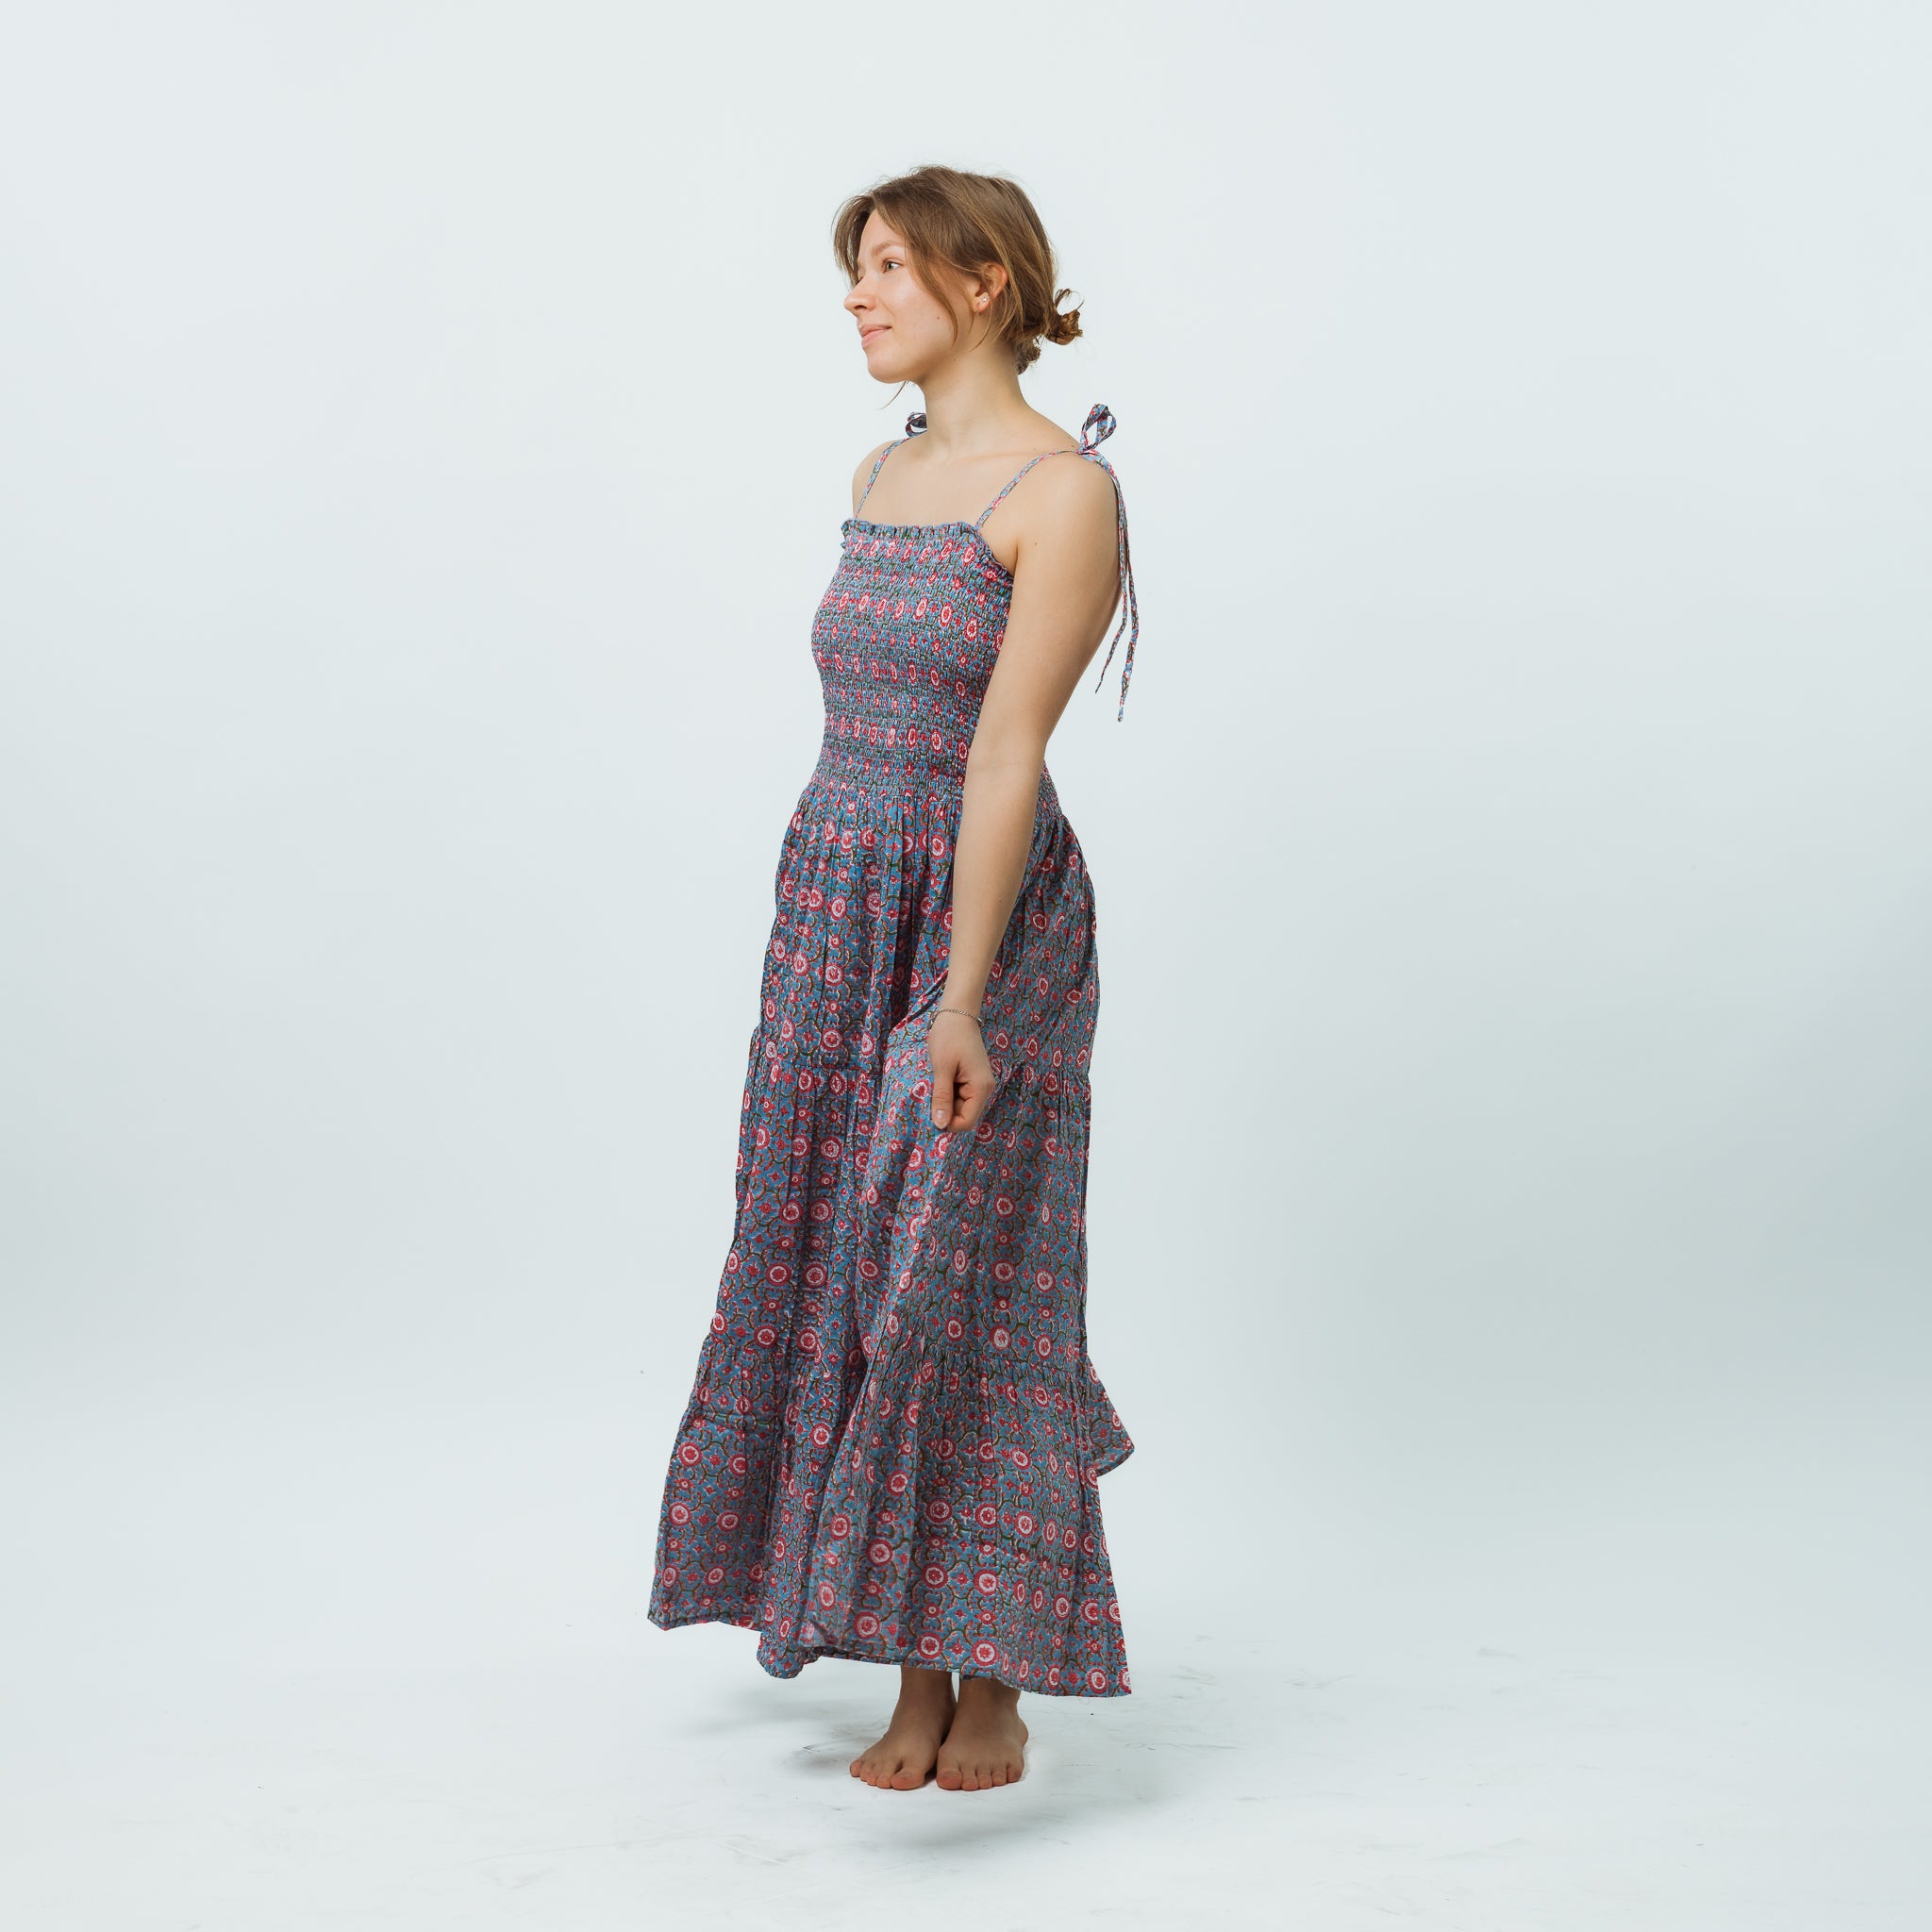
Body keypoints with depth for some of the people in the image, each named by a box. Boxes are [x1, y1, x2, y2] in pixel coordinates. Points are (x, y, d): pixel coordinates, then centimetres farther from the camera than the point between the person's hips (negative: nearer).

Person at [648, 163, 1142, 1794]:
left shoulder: (1065, 490, -11)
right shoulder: (883, 476, 13)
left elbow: (1006, 754, -19)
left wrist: (960, 1001, -24)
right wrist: (835, 937, 18)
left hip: (985, 914, -7)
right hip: (835, 904, 8)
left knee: (959, 1282, -3)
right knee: (848, 1278, 7)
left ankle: (995, 1687, 11)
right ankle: (916, 1680, 16)